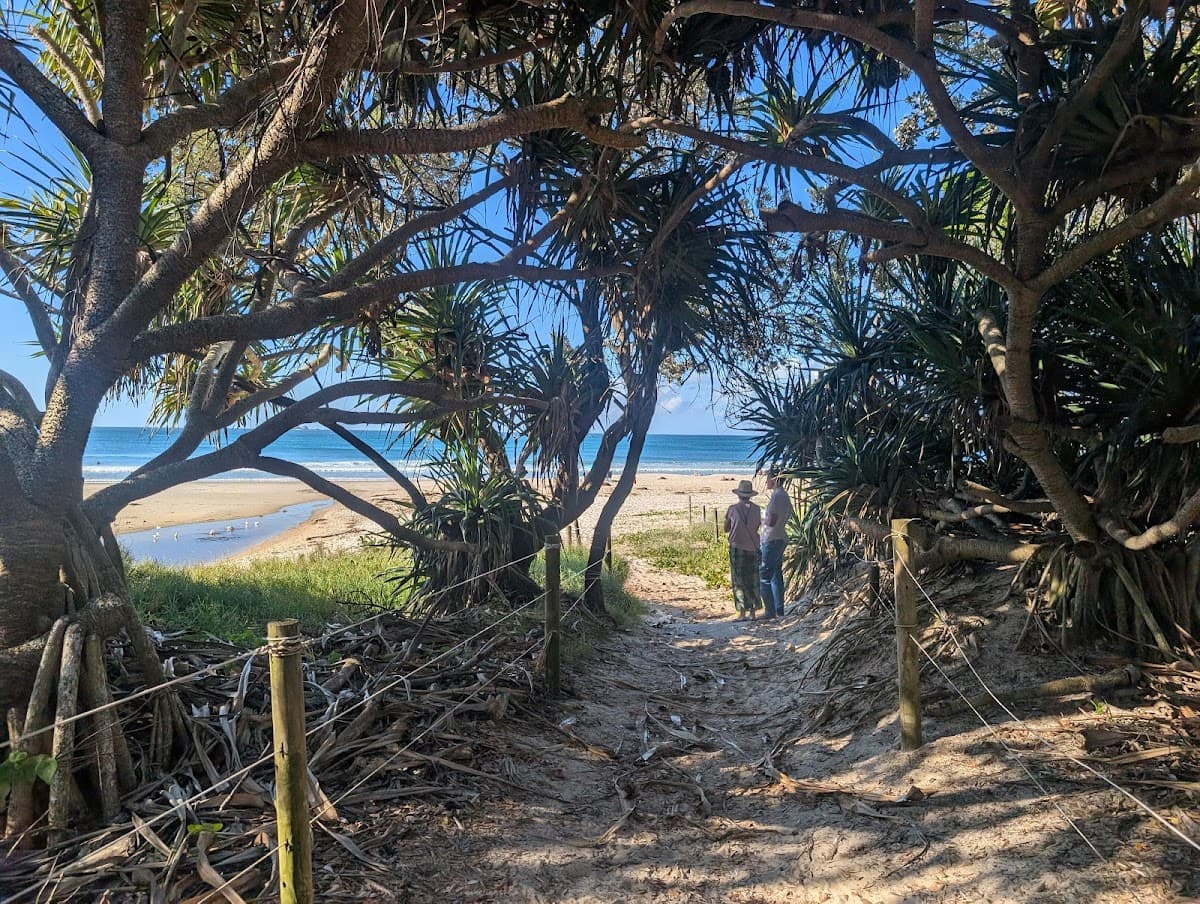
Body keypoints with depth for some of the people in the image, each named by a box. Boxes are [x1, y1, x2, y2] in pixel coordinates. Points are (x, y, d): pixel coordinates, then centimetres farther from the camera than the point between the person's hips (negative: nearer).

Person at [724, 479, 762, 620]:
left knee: (739, 582, 3)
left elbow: (726, 529, 6)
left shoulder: (732, 509, -5)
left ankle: (742, 613, 0)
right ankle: (753, 612, 12)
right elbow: (758, 526, 11)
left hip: (737, 548, -2)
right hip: (753, 548, 2)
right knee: (753, 581, 11)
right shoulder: (756, 509, -1)